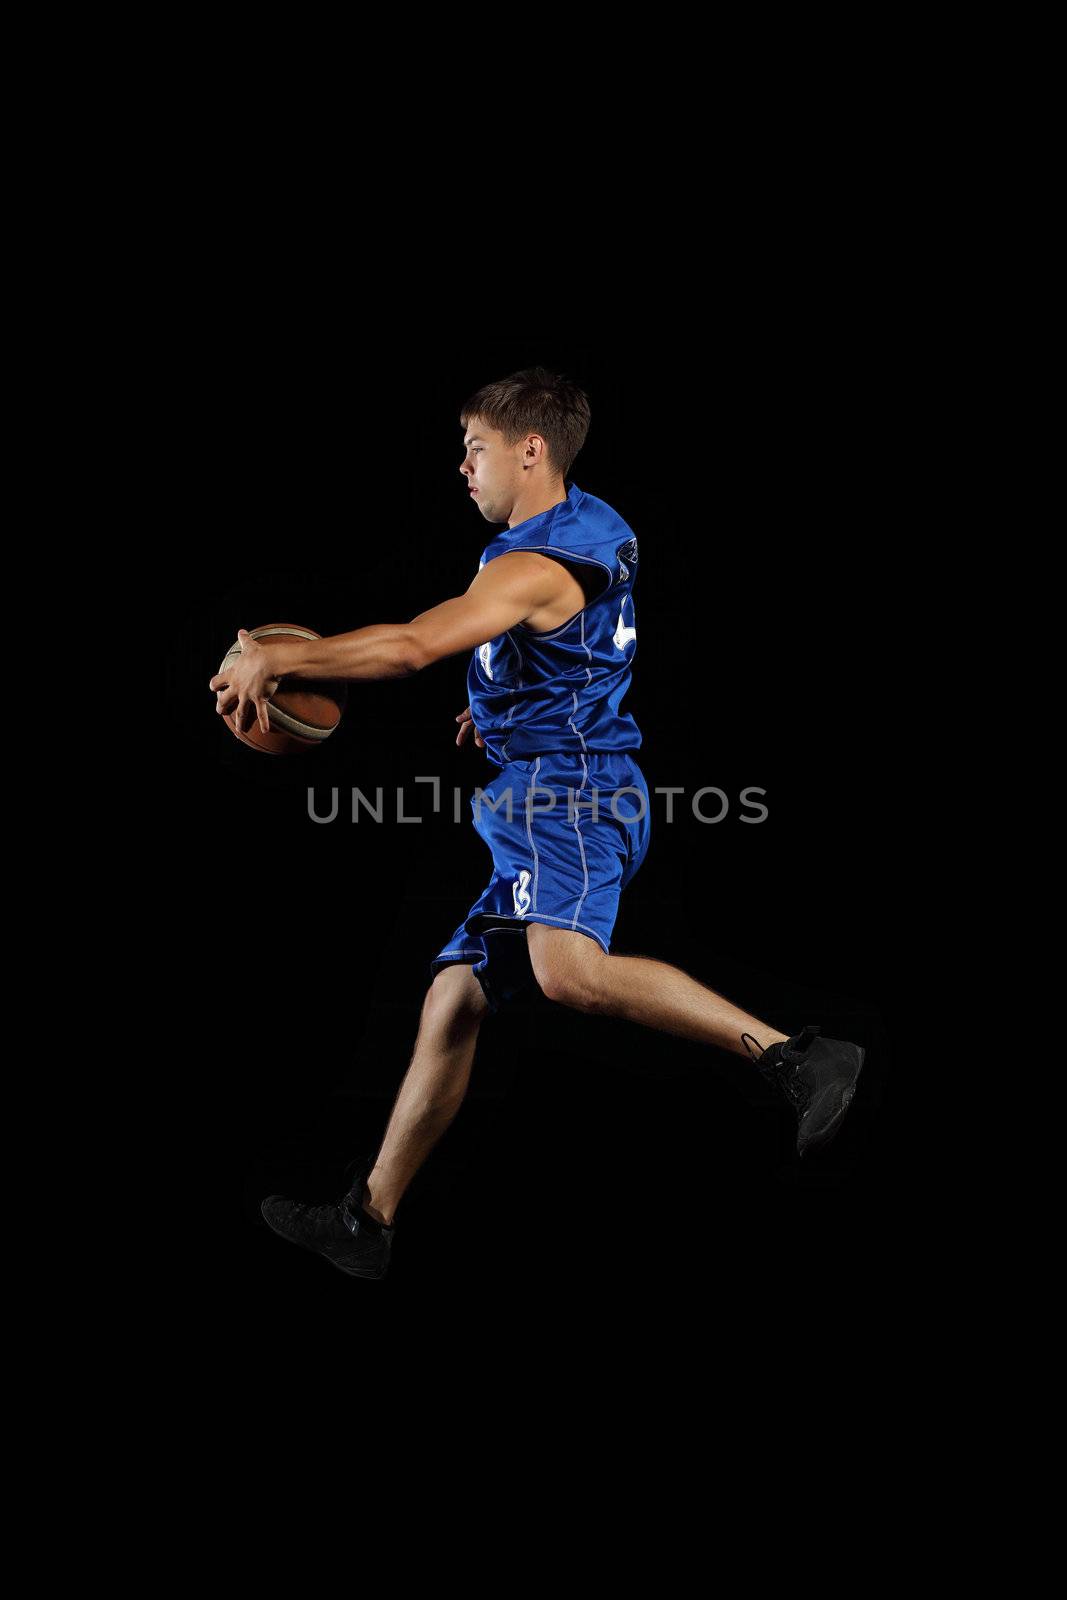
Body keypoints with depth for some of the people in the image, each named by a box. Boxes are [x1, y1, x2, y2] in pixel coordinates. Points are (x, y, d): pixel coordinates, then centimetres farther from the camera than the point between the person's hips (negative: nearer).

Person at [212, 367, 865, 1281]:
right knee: (453, 1000, 9)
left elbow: (413, 646, -24)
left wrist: (274, 659, -13)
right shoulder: (591, 526, 19)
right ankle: (367, 1222, 16)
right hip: (542, 803, 10)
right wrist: (499, 708, 32)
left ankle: (798, 1058, -33)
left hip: (569, 792, -10)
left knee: (570, 972, -36)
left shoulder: (535, 564, -13)